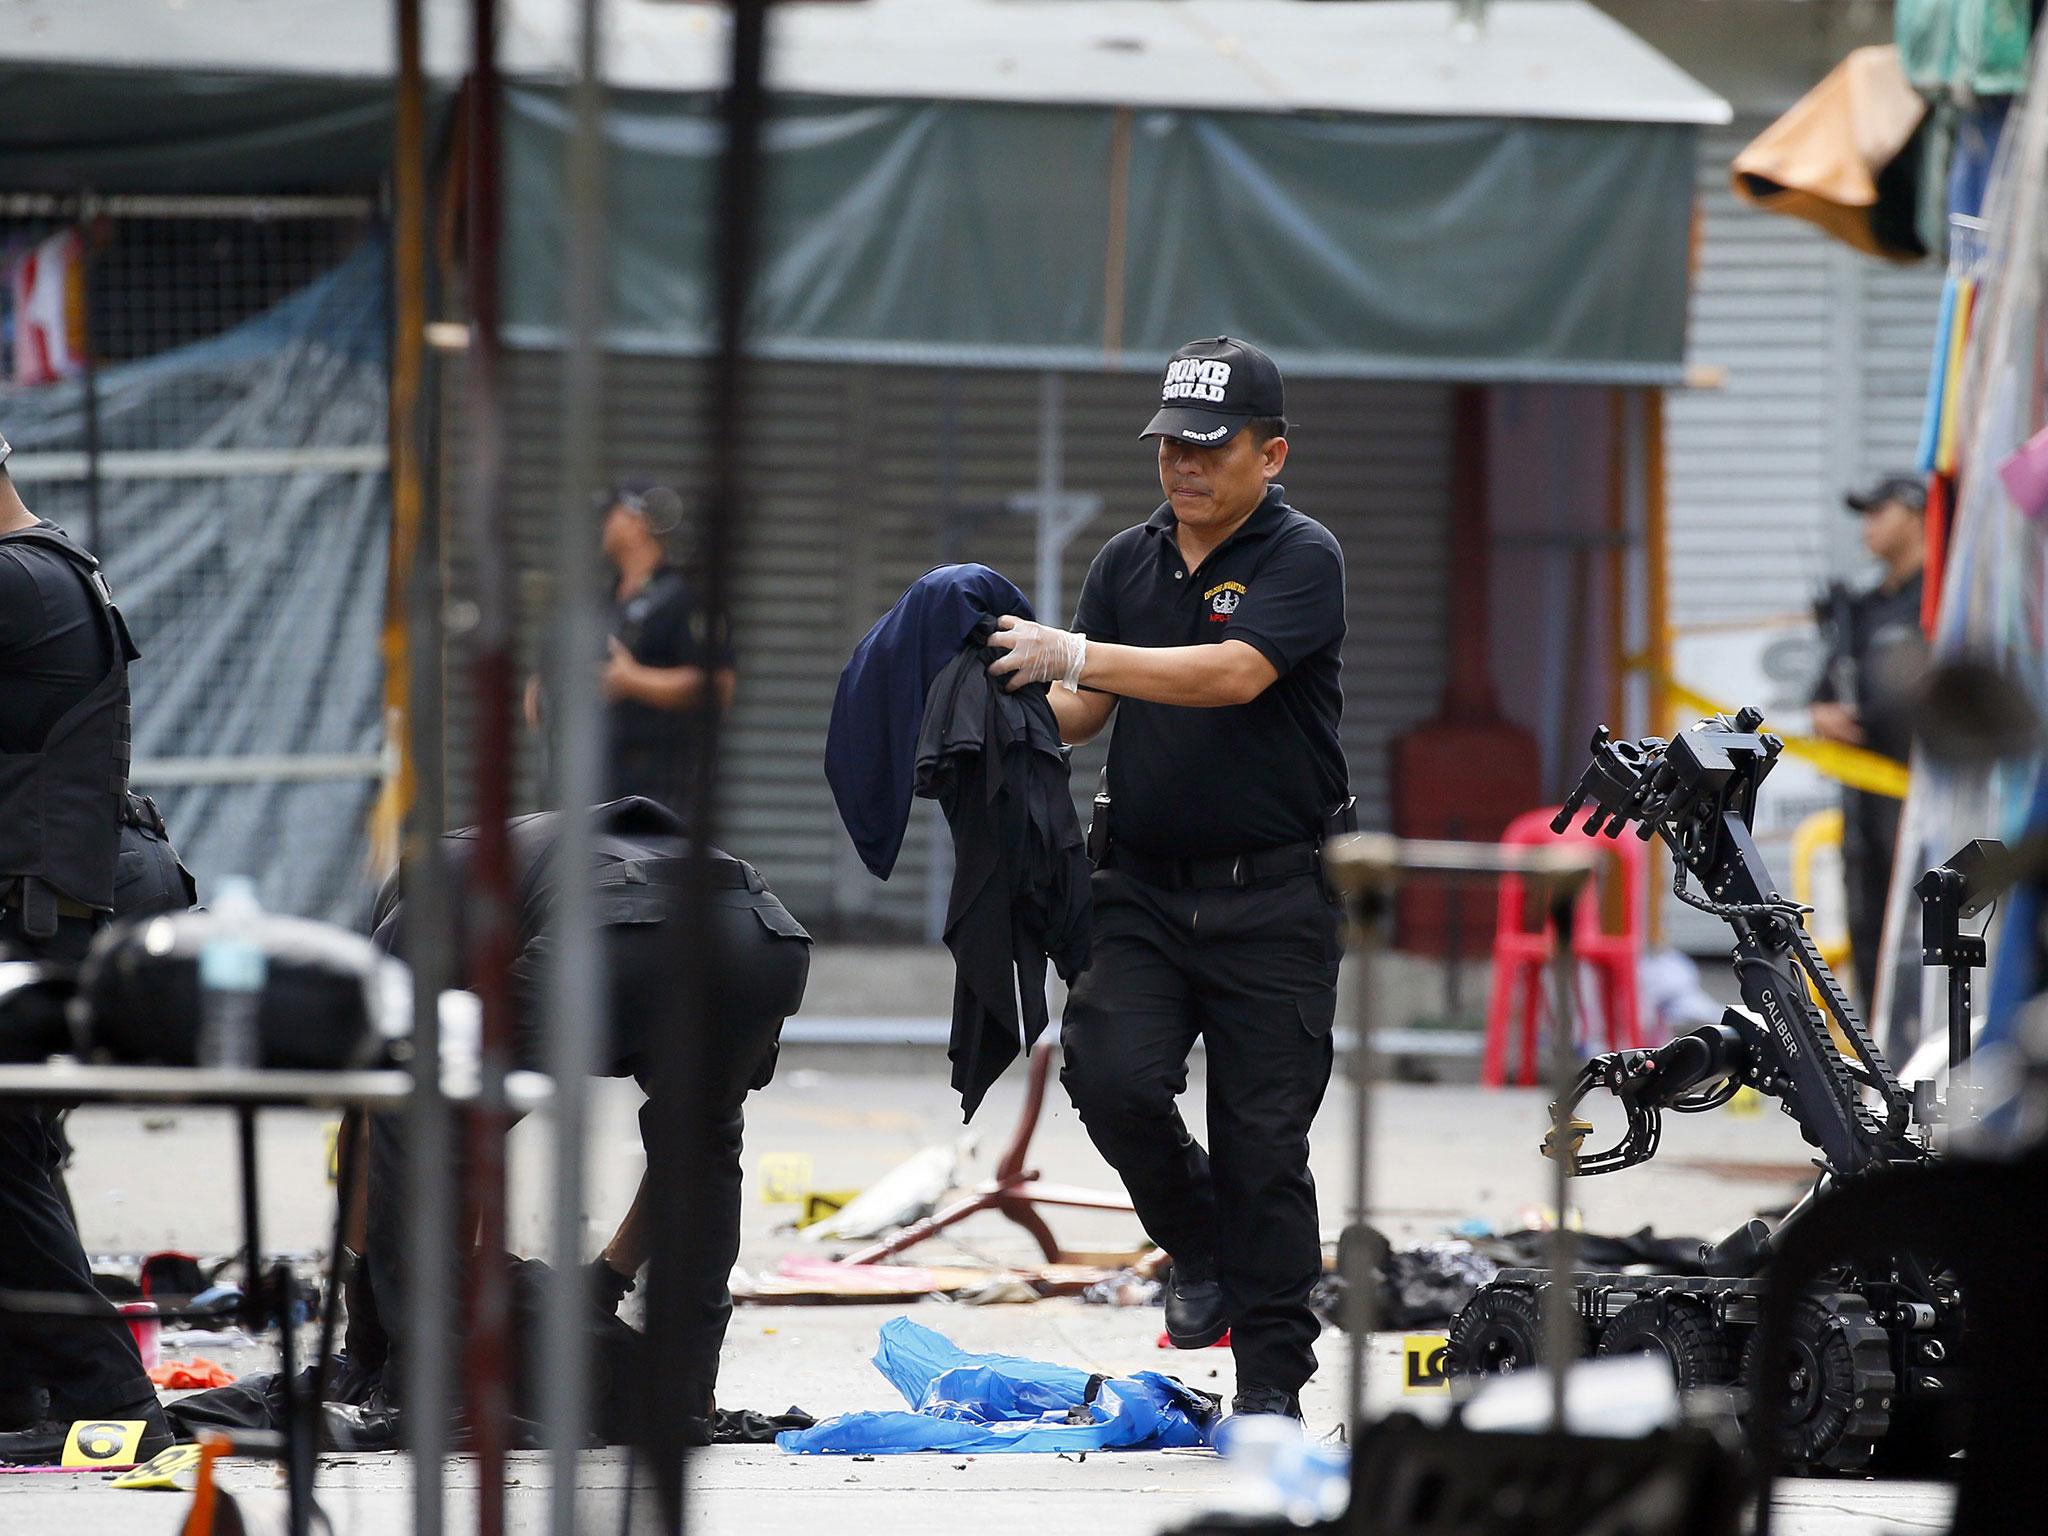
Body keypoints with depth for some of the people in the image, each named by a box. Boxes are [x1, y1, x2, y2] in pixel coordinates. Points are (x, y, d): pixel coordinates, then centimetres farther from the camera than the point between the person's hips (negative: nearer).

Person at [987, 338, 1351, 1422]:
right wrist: (1022, 701, -11)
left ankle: (1270, 1382, 6)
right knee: (1113, 1077, -16)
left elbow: (1233, 673, -24)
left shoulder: (1302, 558, -8)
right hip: (1143, 886, 4)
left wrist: (1074, 654, -30)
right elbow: (1082, 711, 11)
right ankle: (1200, 1247, 13)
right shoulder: (1127, 562, 11)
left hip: (1272, 898, -4)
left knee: (1263, 1139, -3)